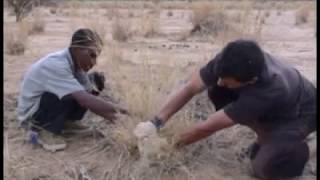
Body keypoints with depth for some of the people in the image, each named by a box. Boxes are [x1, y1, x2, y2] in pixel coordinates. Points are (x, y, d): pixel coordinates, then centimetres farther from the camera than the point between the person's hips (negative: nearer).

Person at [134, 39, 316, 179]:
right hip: (268, 107, 7)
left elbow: (209, 126, -37)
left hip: (300, 113, -6)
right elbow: (190, 88, -22)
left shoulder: (269, 90, -45)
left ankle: (298, 148, 6)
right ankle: (267, 136, 3)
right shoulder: (228, 62, -31)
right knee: (217, 92, -18)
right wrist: (156, 122, -28)